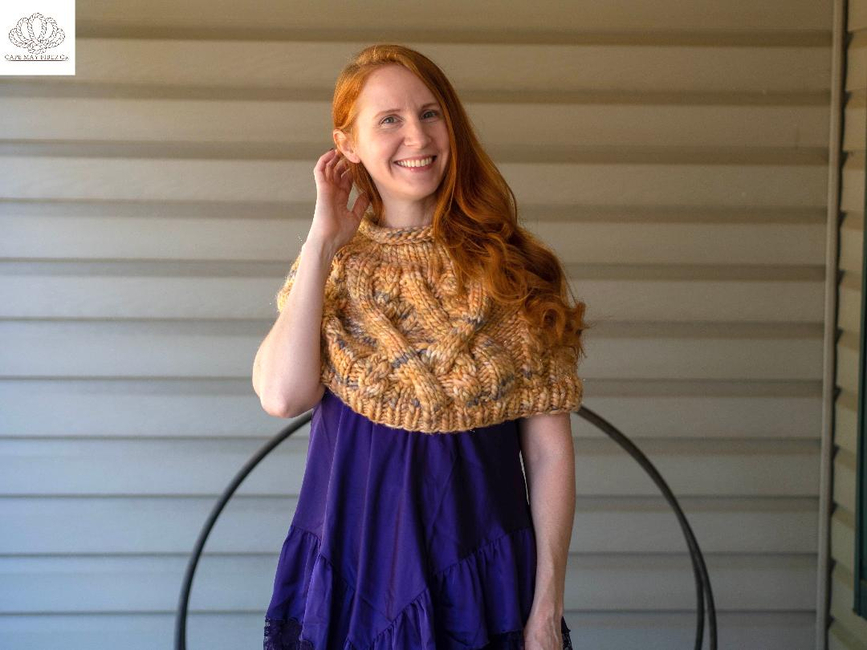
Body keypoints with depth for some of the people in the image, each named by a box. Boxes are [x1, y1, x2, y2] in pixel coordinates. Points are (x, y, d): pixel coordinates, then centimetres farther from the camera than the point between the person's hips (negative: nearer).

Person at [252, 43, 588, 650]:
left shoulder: (512, 270, -4)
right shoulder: (333, 268, 3)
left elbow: (549, 451, -4)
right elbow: (281, 395, -15)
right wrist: (323, 241, -10)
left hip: (479, 576, -1)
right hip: (349, 571, 2)